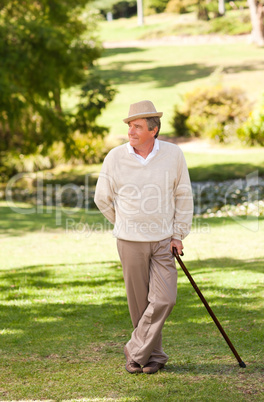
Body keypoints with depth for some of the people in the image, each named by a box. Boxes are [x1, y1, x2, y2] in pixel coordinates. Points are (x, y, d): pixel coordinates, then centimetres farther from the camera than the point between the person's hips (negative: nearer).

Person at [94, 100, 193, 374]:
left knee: (164, 299, -8)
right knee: (140, 301, 3)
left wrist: (178, 234, 3)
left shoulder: (173, 154, -3)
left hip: (163, 240, 1)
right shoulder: (115, 158, -6)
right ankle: (153, 355, 19)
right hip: (130, 241, -1)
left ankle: (136, 351, 5)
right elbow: (102, 198, 7)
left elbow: (183, 196, 7)